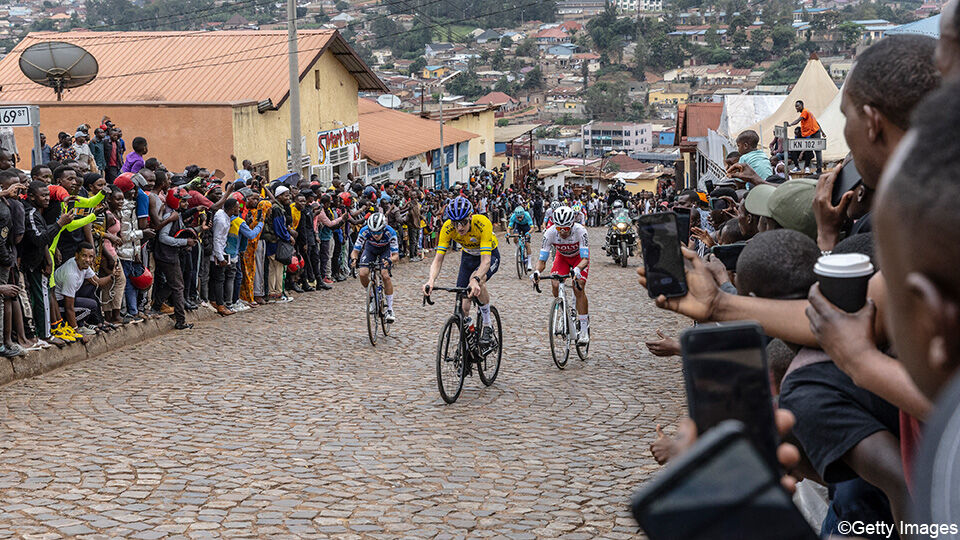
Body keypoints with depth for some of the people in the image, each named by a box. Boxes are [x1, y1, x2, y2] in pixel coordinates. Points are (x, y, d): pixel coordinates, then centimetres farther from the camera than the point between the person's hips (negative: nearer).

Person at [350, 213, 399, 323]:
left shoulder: (390, 232, -36)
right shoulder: (364, 231, -34)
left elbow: (396, 256, -33)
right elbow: (355, 251, -26)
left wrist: (389, 260, -55)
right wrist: (354, 259, -48)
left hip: (385, 249, -2)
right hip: (370, 248, 2)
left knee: (385, 275, -23)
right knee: (362, 274, -20)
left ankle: (390, 309, -13)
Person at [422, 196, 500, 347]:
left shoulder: (482, 223, -37)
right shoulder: (447, 228, -27)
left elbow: (485, 261, -43)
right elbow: (438, 259, -28)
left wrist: (476, 280, -62)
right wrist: (431, 280, -47)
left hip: (490, 254, -4)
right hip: (468, 256, 4)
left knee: (477, 281, -35)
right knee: (463, 306, -6)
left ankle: (487, 326, -16)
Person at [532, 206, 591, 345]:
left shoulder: (580, 230, -37)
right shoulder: (550, 233, -32)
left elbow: (585, 259, -41)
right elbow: (542, 260, -28)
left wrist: (577, 270, -62)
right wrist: (537, 272, -49)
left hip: (579, 257, -2)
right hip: (562, 257, 3)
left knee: (578, 289, -20)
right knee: (555, 285, -20)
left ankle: (584, 330, -12)